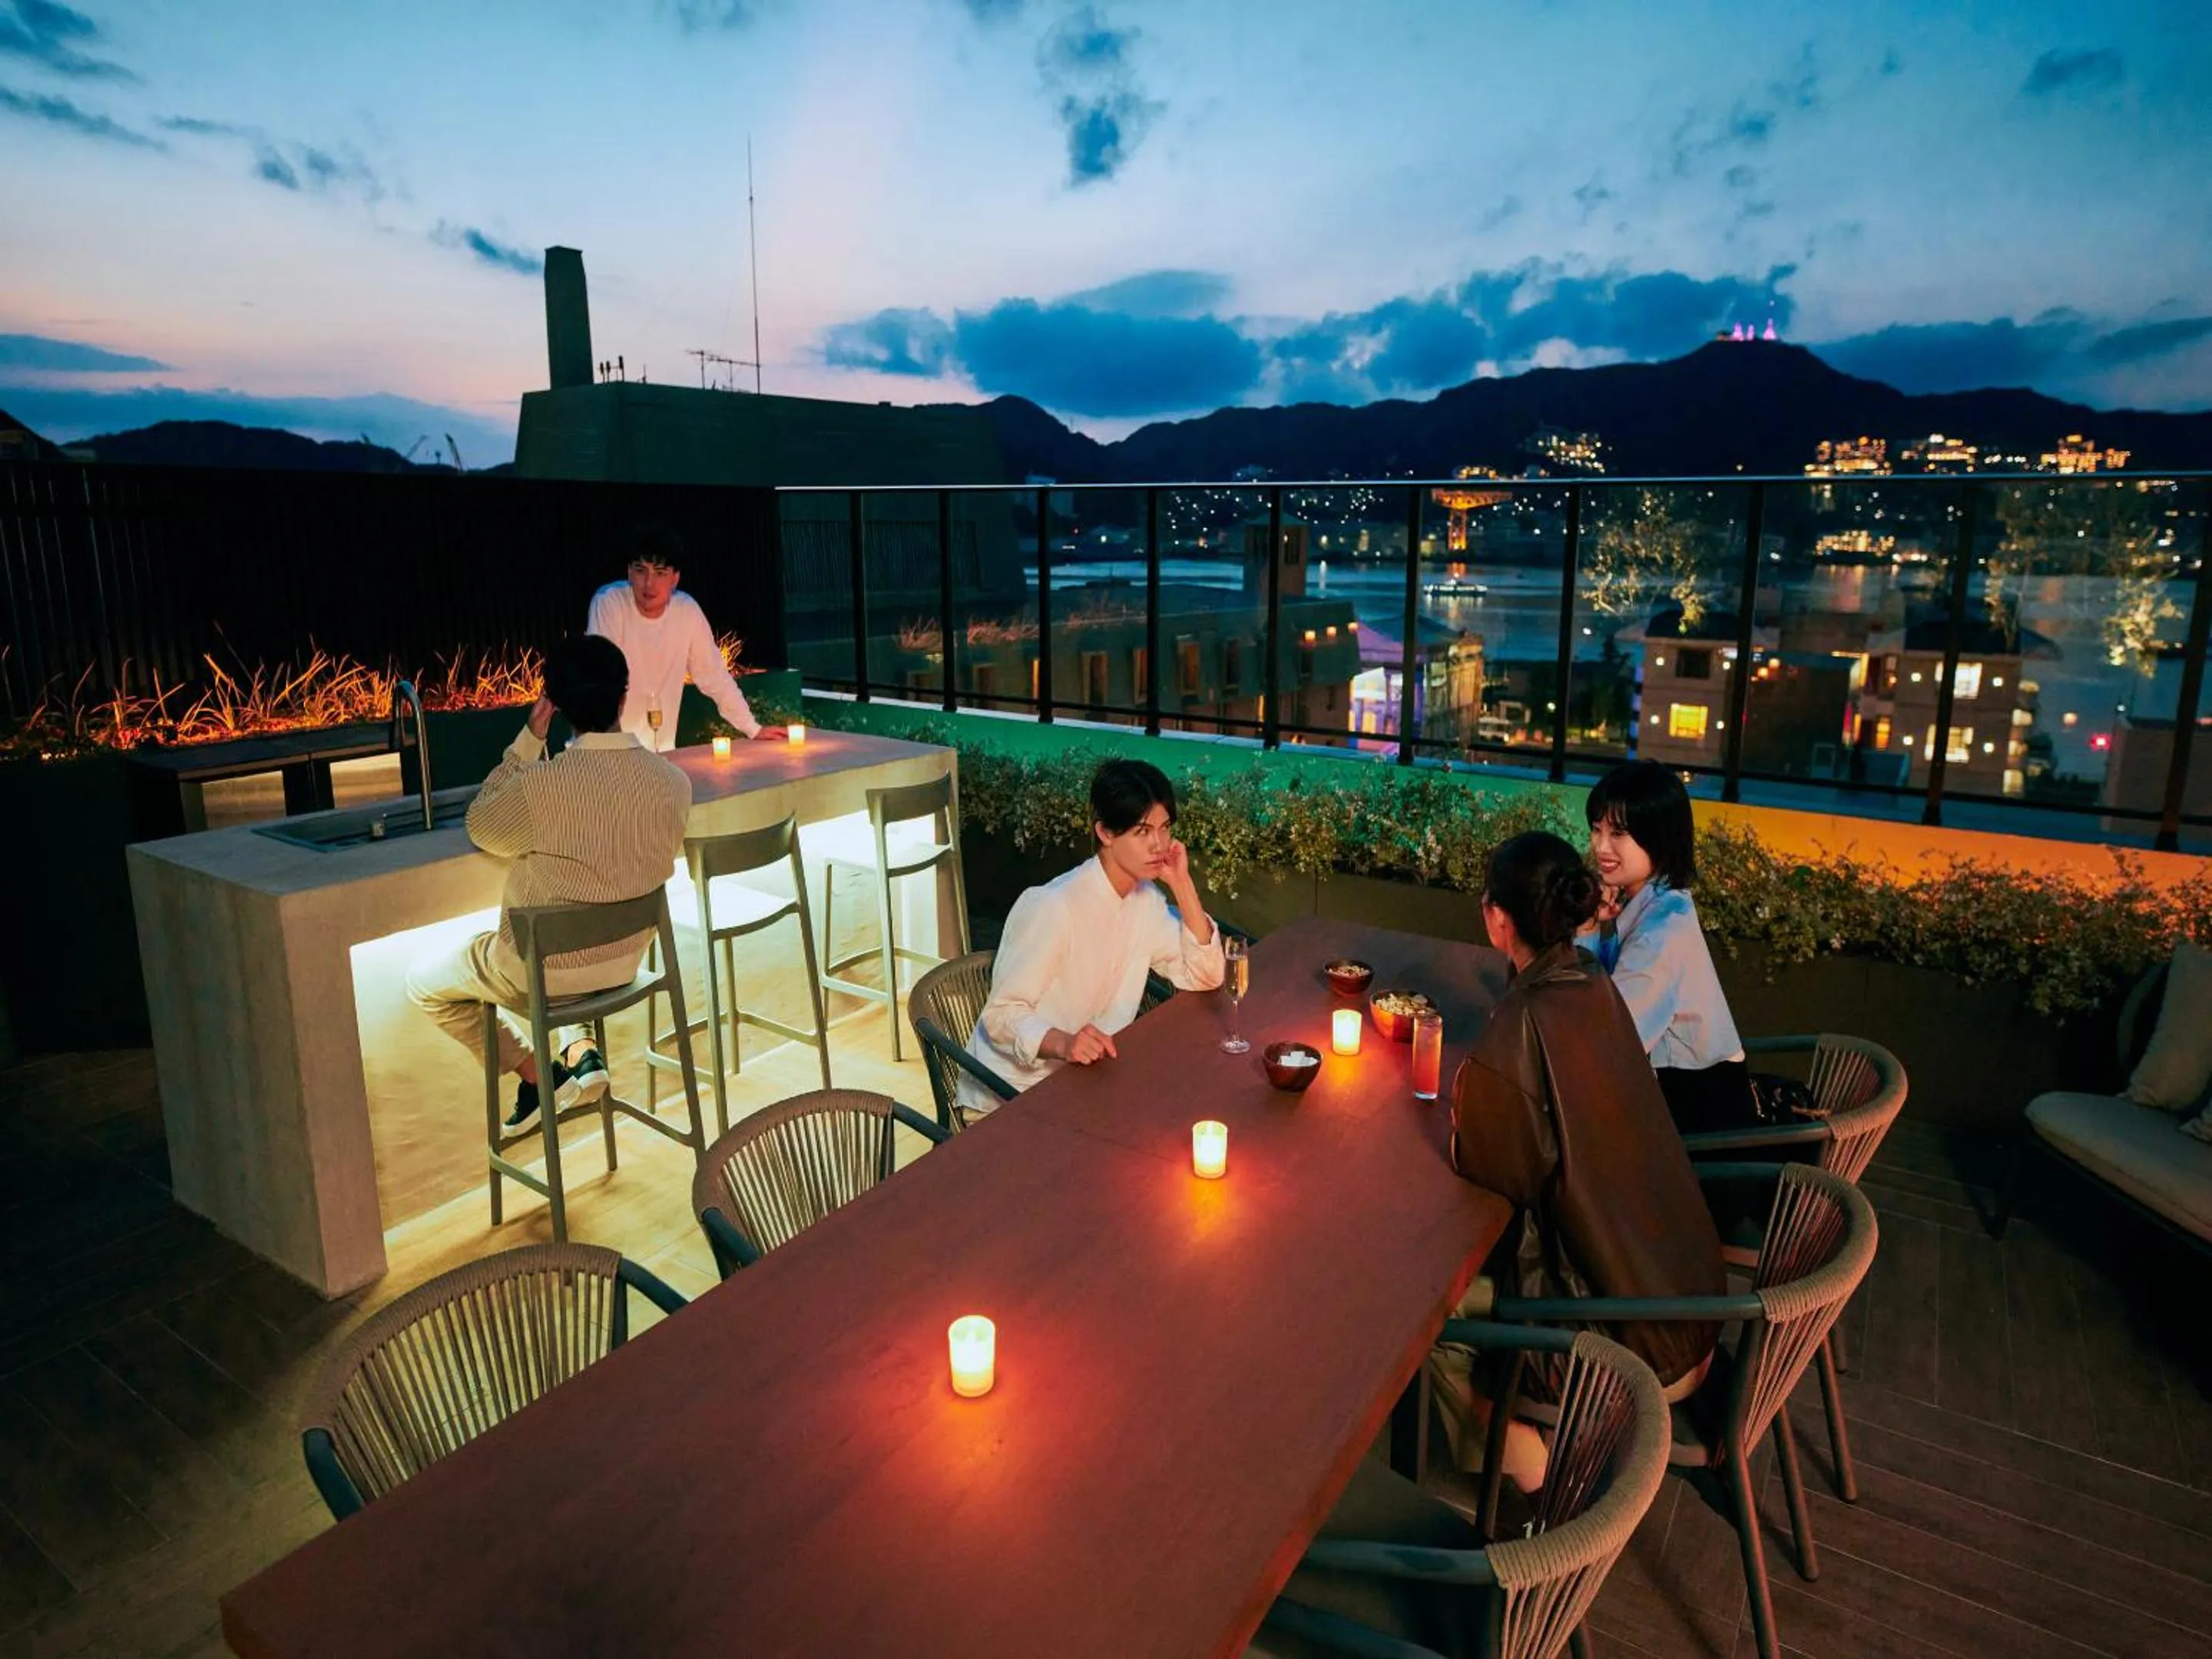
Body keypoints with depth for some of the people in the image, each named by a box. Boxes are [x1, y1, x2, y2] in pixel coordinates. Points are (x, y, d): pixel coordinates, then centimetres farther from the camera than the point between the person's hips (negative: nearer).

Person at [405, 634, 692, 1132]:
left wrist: (528, 740, -9)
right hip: (625, 959, 5)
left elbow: (480, 828, -6)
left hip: (546, 969, -5)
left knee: (423, 982, 23)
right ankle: (578, 1050, 18)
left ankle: (537, 1073, 15)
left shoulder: (542, 785, -29)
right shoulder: (673, 781, -16)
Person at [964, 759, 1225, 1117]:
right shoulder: (1053, 908, -24)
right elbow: (1002, 1014, -22)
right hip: (1012, 1094, -8)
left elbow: (1203, 978, -2)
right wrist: (1064, 1043, -41)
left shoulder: (1146, 899, 2)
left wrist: (1183, 885, -10)